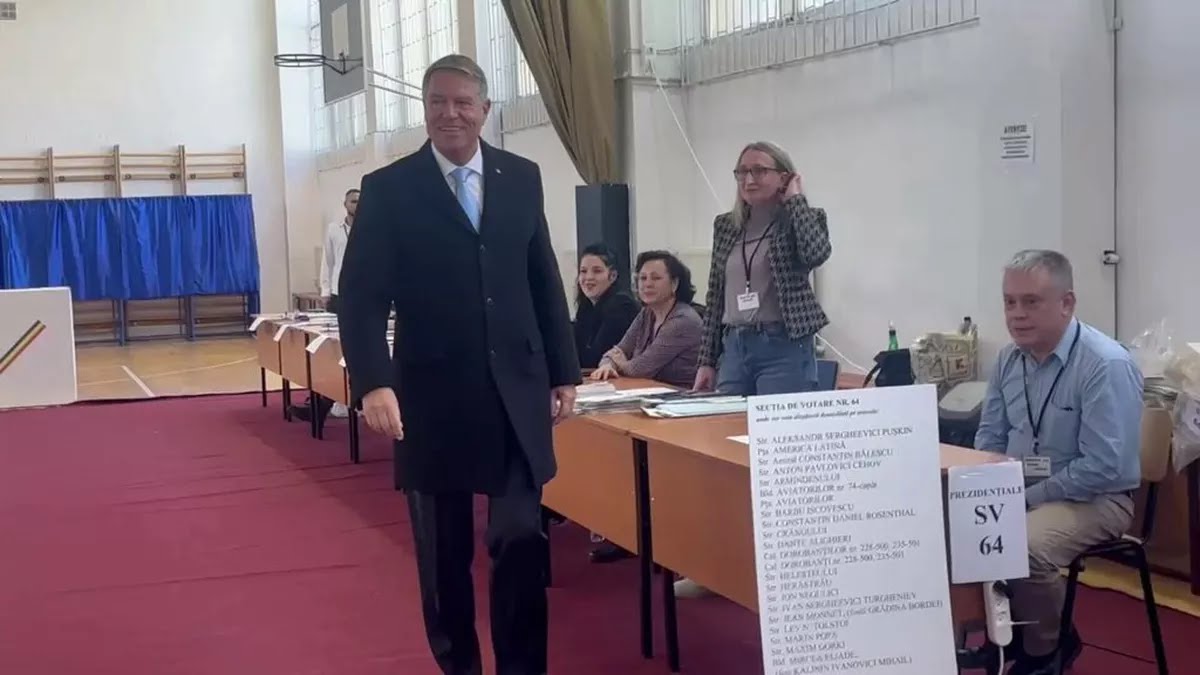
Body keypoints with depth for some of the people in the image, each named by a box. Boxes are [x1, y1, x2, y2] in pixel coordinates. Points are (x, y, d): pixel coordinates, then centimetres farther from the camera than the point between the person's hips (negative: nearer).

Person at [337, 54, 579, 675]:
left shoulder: (522, 178, 6)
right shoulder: (388, 189, -3)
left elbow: (545, 283, 11)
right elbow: (362, 296, -8)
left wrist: (564, 372, 9)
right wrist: (373, 382, -21)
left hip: (516, 394, 2)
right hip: (434, 397, -1)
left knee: (522, 542, 0)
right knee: (444, 554, 10)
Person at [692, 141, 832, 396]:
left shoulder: (804, 220, 0)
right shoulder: (725, 226, 13)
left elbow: (816, 254, -24)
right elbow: (715, 298, 15)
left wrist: (795, 199, -10)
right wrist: (707, 361, 11)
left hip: (784, 349, -5)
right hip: (734, 349, 5)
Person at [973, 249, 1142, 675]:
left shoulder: (1106, 366, -20)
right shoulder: (1009, 359, 2)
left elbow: (1102, 468, -24)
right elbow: (989, 438, 13)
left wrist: (1027, 498, -21)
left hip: (1094, 497, -7)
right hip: (1019, 489, 7)